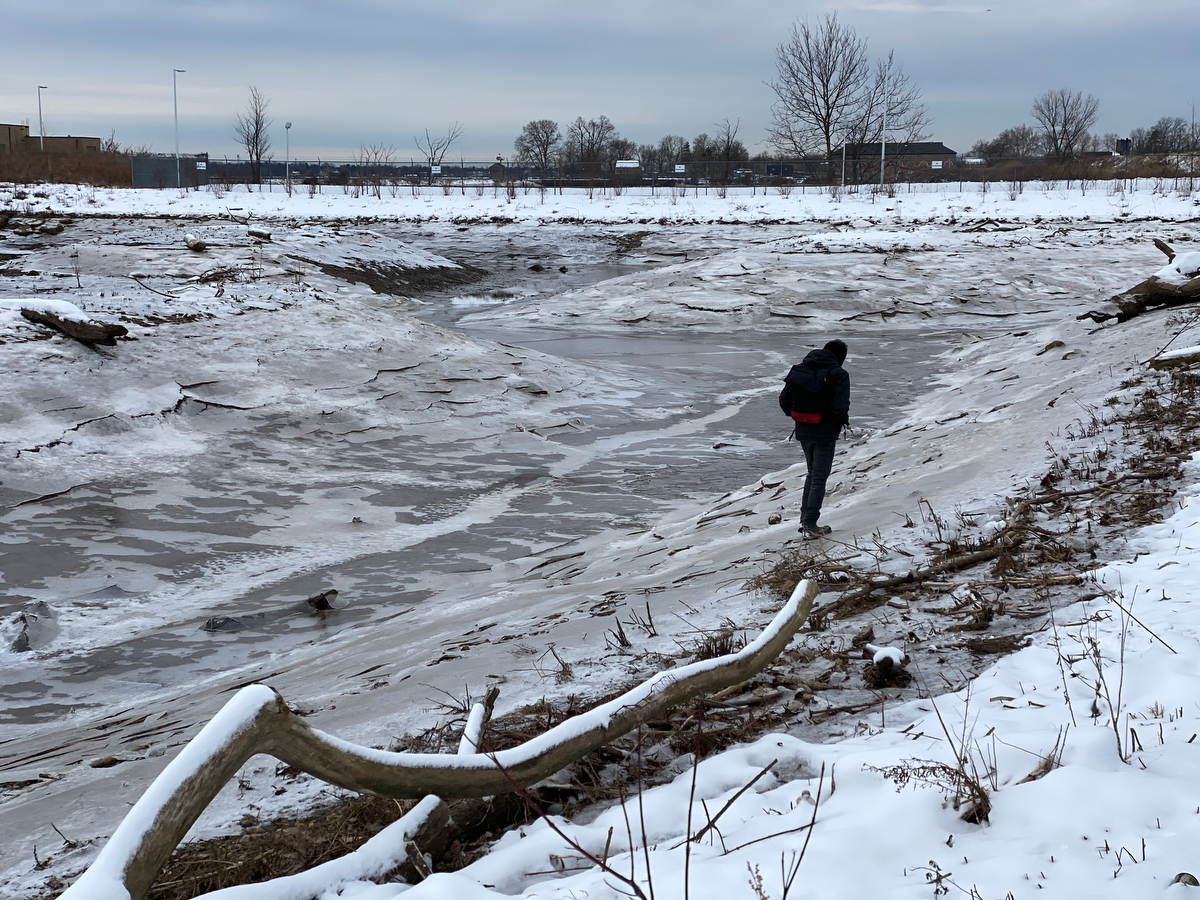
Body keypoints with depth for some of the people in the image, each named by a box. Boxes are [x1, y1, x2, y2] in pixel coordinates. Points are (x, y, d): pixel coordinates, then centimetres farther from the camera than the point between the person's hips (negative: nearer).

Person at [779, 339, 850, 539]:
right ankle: (810, 526, 5)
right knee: (819, 478, 4)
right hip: (825, 433, -6)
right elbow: (840, 408, -24)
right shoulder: (838, 374, -15)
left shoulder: (799, 369, 2)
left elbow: (784, 400, 4)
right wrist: (844, 420, -3)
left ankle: (805, 519, 25)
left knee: (812, 473, 23)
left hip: (803, 431, 6)